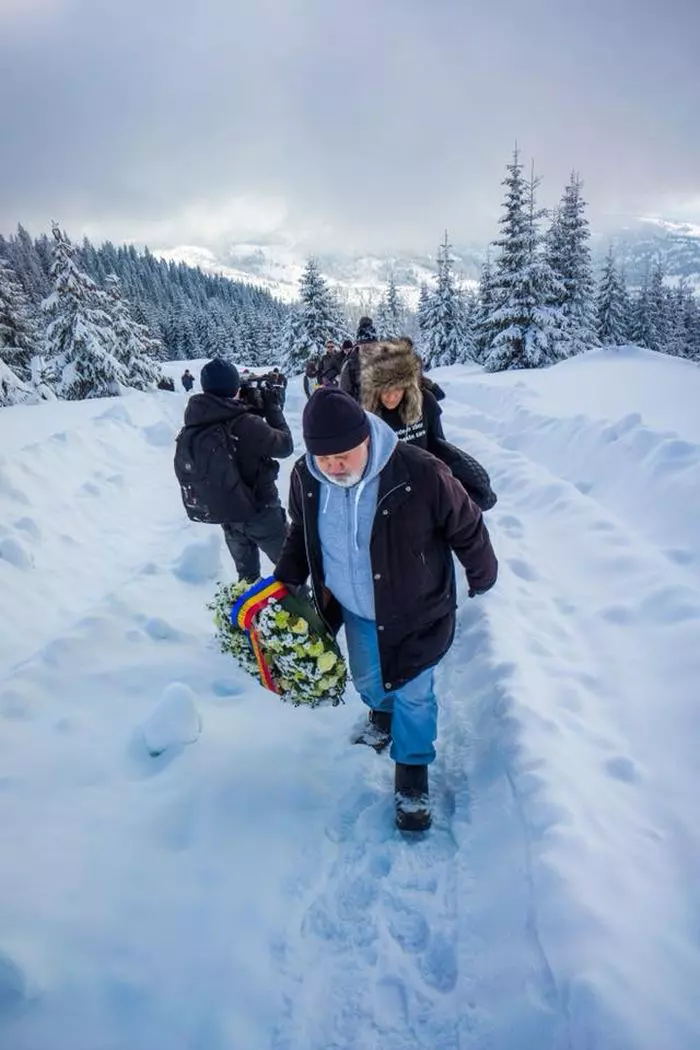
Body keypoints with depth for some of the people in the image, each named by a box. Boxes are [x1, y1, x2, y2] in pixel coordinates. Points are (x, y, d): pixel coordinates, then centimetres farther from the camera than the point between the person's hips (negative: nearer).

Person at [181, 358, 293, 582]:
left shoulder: (194, 419, -11)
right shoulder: (246, 424, -29)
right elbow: (285, 445, -15)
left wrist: (258, 410, 0)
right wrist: (273, 408, -5)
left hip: (225, 512, 6)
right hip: (260, 510, -6)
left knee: (246, 573, 24)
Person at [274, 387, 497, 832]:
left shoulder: (420, 474, -31)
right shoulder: (306, 477, -17)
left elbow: (467, 529, -13)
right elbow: (301, 532, 5)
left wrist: (482, 577, 1)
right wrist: (285, 579, -4)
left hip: (414, 613, -4)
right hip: (355, 612, 5)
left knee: (412, 695, 12)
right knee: (367, 680, 27)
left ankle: (412, 772, 38)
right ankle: (382, 716, 62)